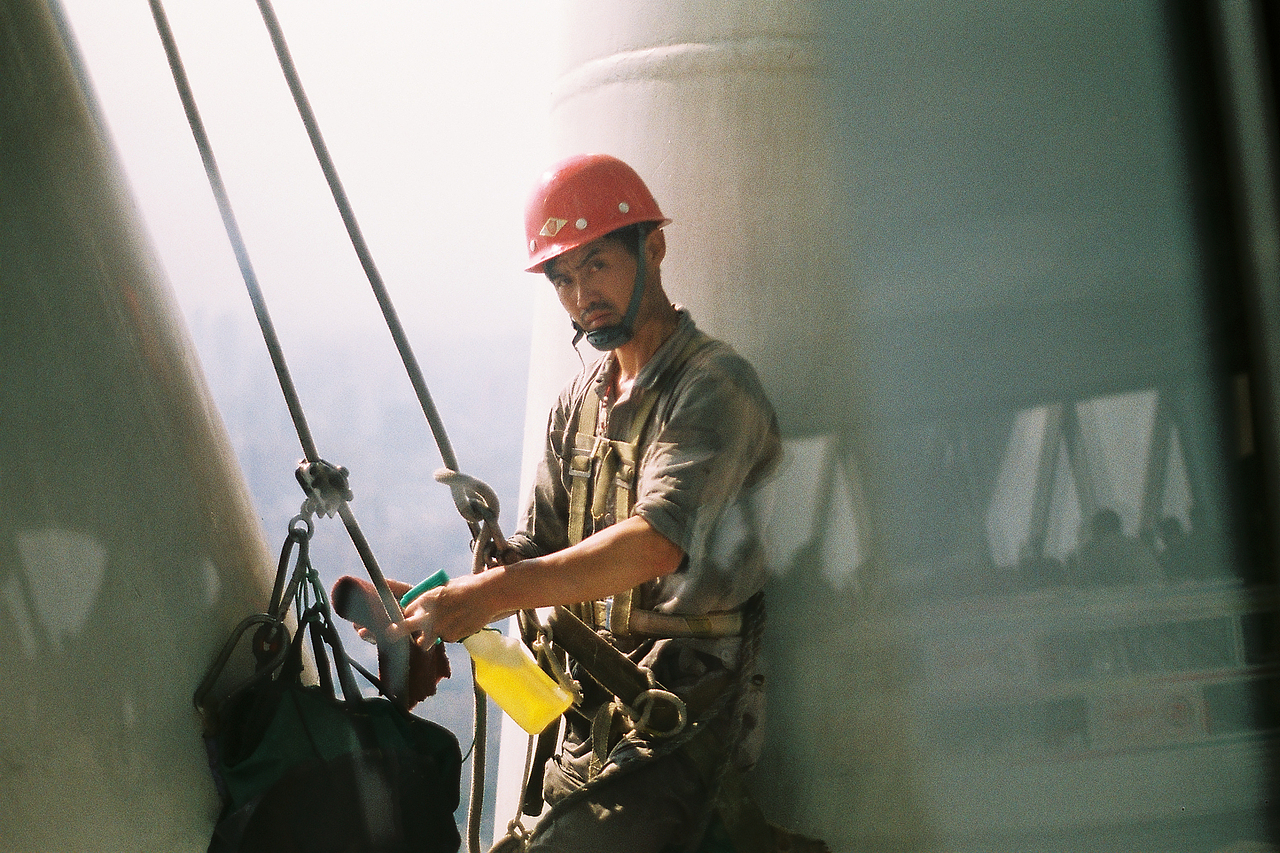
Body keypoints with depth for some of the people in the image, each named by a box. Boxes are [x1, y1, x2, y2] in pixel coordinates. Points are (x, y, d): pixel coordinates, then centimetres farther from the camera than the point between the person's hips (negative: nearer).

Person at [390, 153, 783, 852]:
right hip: (583, 724, 7)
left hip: (675, 723, -7)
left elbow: (659, 541, -24)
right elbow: (537, 547, 13)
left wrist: (496, 593, -32)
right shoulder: (577, 402, 16)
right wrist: (440, 605, -6)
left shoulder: (714, 385, -9)